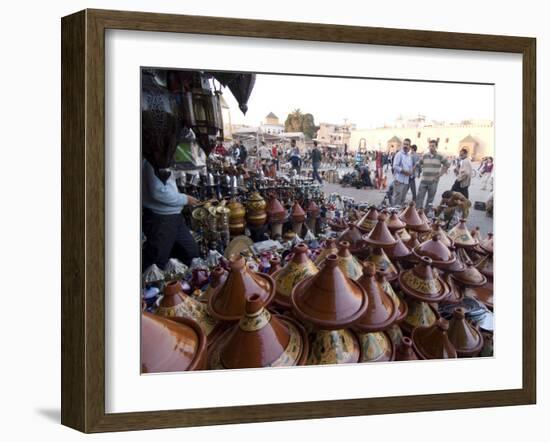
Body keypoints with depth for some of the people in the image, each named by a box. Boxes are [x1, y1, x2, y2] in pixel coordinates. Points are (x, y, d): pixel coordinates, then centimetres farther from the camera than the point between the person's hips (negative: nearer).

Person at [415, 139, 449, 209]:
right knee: (420, 197, -2)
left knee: (430, 200, 7)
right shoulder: (424, 156, 4)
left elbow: (447, 165, 9)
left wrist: (441, 174, 2)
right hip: (423, 180, 1)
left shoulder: (440, 157, -1)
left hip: (433, 182, -1)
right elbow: (418, 165, 14)